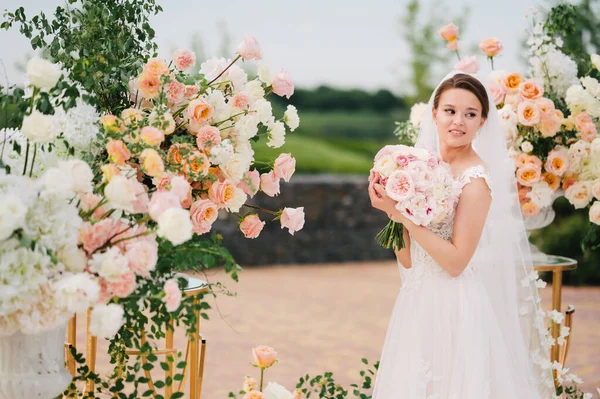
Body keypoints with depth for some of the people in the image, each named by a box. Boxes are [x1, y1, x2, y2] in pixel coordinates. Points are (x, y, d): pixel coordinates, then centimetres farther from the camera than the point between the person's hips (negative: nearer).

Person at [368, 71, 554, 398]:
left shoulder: (476, 178, -14)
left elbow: (456, 261, -18)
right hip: (419, 303, 6)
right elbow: (407, 260, 5)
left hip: (457, 307, -6)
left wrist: (404, 214, -18)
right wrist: (391, 208, -9)